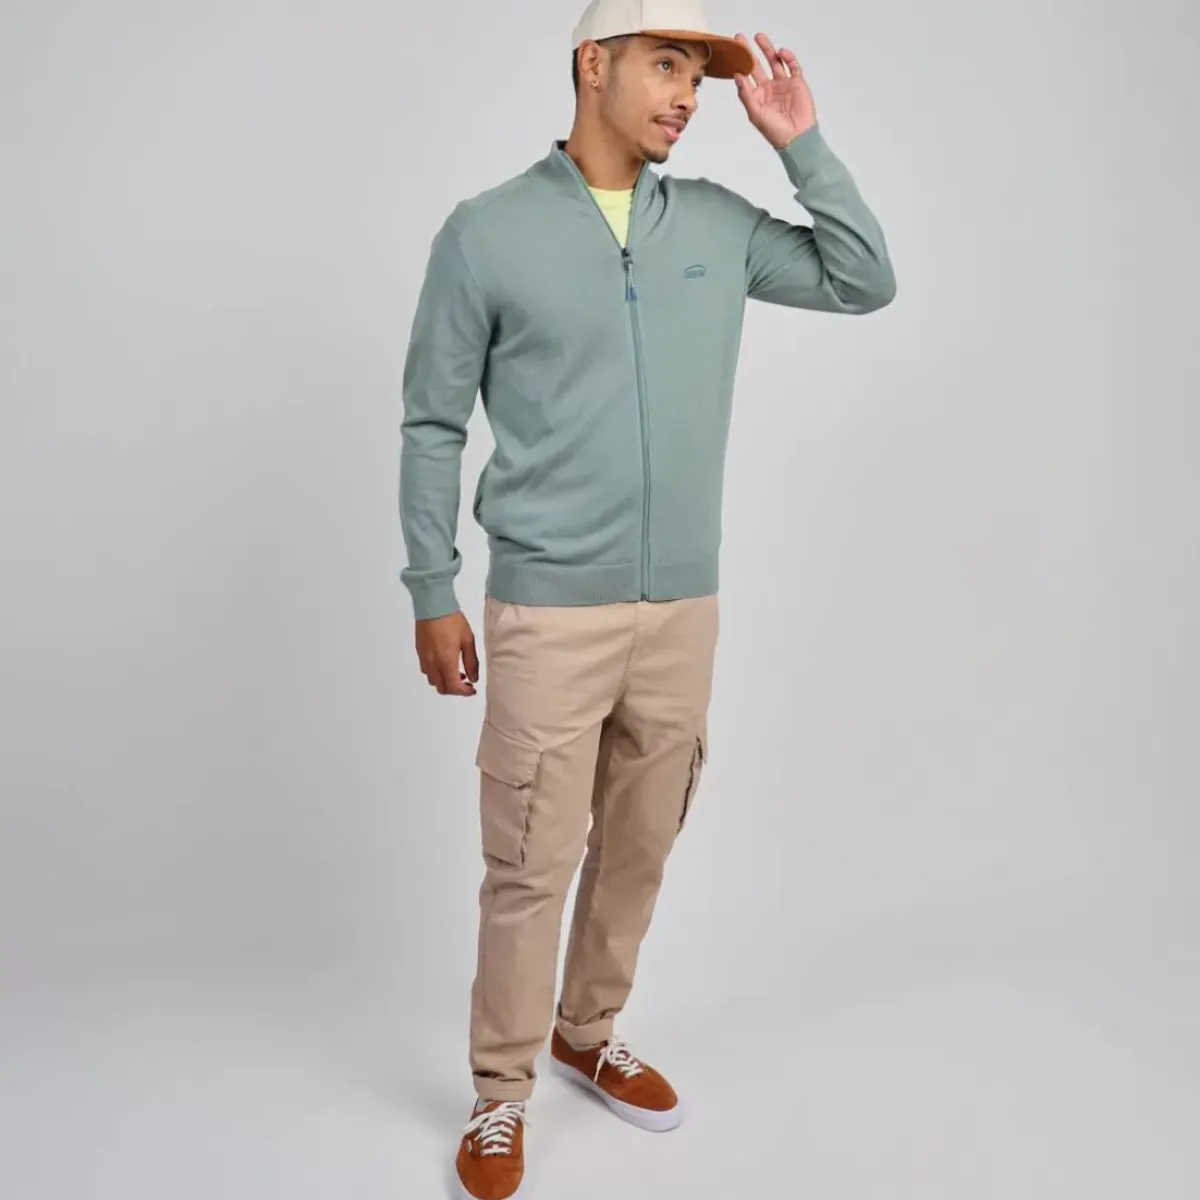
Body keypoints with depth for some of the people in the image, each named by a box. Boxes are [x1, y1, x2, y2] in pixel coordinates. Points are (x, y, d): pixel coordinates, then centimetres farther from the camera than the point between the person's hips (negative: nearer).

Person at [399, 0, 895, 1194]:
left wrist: (800, 143, 3)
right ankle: (501, 1095, 22)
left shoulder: (717, 224, 7)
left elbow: (866, 282, 13)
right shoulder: (487, 234, -4)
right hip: (549, 611, -4)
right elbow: (432, 426, 0)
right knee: (529, 866, 2)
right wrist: (433, 594, -2)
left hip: (683, 608, 4)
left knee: (638, 849, 15)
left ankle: (589, 1035, 37)